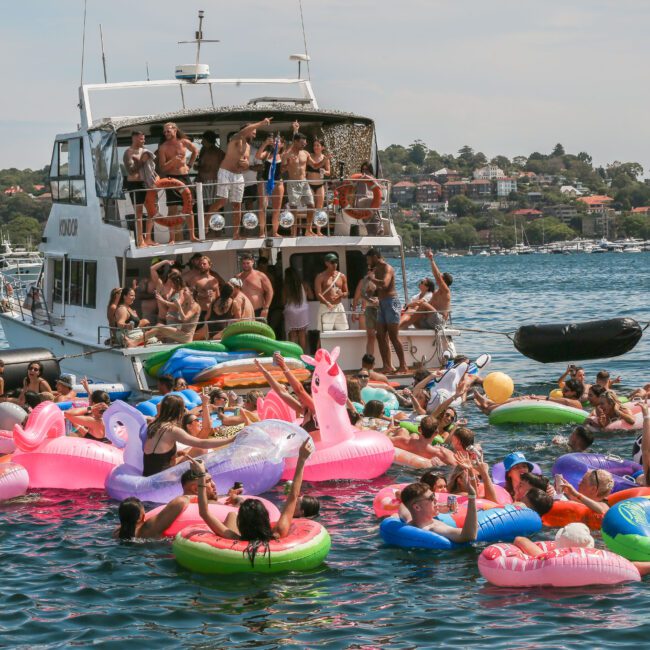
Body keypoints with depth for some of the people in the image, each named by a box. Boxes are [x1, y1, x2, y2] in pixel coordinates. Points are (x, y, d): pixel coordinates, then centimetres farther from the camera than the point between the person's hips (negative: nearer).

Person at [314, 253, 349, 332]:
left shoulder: (341, 276, 12)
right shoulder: (321, 277, -2)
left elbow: (346, 293, 17)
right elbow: (318, 294, -11)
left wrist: (341, 294, -8)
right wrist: (327, 303, -27)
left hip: (339, 307, 5)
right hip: (325, 308, -4)